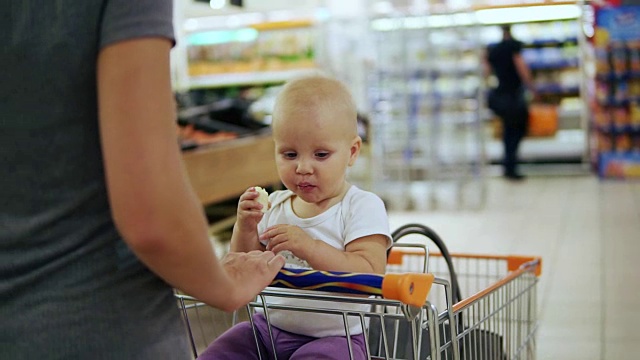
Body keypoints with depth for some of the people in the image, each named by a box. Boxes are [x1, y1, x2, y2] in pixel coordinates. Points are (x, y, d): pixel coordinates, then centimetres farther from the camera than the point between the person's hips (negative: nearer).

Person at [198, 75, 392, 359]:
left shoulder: (363, 207, -9)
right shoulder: (274, 206, 6)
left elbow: (369, 274, -22)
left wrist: (308, 247, -31)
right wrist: (245, 228, -7)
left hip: (332, 335, -5)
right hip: (267, 326, 5)